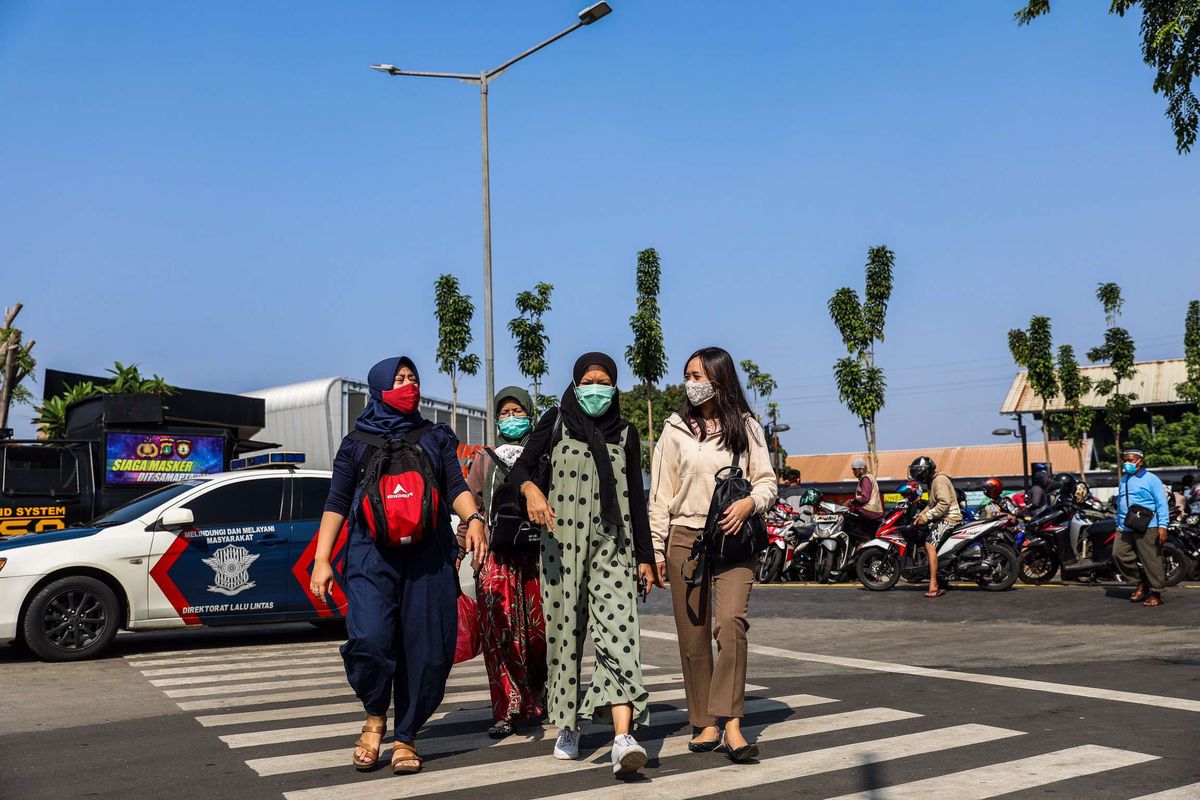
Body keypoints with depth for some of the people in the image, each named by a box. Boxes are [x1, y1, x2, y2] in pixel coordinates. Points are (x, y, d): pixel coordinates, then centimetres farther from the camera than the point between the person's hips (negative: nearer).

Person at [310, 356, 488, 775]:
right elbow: (337, 503, 11)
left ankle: (405, 737, 15)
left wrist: (473, 518, -12)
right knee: (369, 640, -20)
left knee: (427, 650, -3)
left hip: (429, 555, 2)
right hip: (372, 554, -1)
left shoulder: (435, 437, 19)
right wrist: (321, 559, 1)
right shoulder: (357, 443, 15)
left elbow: (456, 486, 9)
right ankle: (375, 717, 8)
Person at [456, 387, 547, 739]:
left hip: (536, 554, 0)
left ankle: (536, 697, 25)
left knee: (538, 630, -1)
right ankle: (506, 712, -2)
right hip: (495, 555, 1)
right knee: (499, 634, -7)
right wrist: (460, 548, 5)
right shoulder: (485, 459, 16)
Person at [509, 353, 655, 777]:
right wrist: (531, 489, -21)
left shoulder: (626, 433, 12)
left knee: (619, 631, -13)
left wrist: (646, 556, 9)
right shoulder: (555, 422, 7)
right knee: (565, 631, 1)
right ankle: (568, 727, 17)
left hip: (613, 546, 0)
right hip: (562, 541, 0)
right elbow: (521, 468, 3)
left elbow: (636, 497, 13)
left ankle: (623, 738, -23)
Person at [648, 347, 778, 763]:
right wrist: (656, 549, 4)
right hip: (685, 539, 1)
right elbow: (660, 493, 8)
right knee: (693, 635, 2)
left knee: (732, 622, -19)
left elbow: (767, 481, 8)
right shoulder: (676, 429, 8)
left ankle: (731, 724, -18)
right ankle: (705, 723, 12)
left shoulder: (746, 426, 7)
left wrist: (749, 503, -14)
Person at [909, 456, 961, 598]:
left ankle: (933, 586, -29)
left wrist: (927, 517, -21)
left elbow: (944, 503, -24)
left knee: (930, 544, -23)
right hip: (942, 518, 11)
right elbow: (932, 504, 23)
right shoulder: (933, 481, 20)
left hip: (949, 518, -11)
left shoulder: (940, 480, -13)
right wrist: (920, 515, 8)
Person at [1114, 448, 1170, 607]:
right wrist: (1118, 524, 22)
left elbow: (1161, 503, -8)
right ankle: (1142, 580, 14)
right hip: (1126, 529, 7)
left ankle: (1156, 594, 7)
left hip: (1147, 528, -7)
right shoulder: (1124, 480, 19)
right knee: (1119, 554, -4)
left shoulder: (1151, 479, -3)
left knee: (1151, 560, -3)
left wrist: (1162, 526, -16)